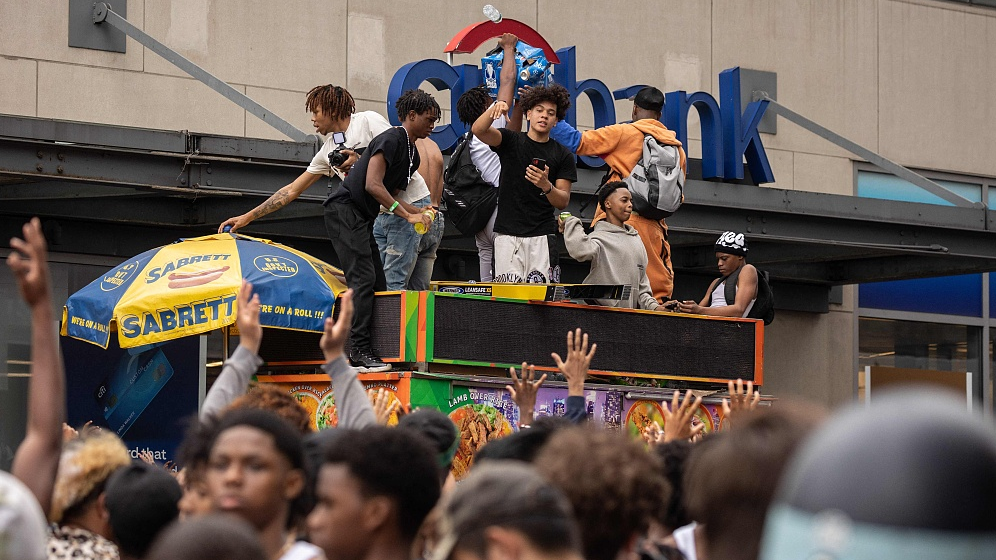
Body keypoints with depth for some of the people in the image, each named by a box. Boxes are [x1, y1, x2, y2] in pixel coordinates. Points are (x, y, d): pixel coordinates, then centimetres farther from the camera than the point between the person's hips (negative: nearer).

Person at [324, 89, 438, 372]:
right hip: (344, 210, -11)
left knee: (377, 284, 6)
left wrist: (420, 212, 1)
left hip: (362, 218, 11)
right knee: (363, 279, -17)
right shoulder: (391, 140, -14)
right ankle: (361, 351, -19)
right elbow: (373, 185, -22)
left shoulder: (413, 155, 17)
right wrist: (408, 214, -22)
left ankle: (360, 352, 6)